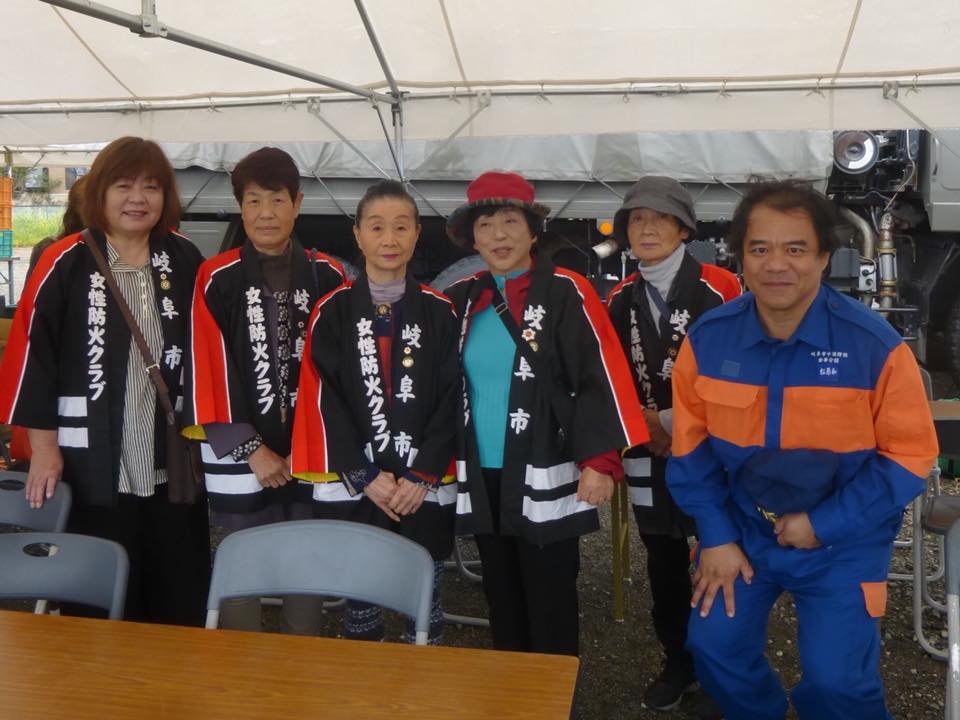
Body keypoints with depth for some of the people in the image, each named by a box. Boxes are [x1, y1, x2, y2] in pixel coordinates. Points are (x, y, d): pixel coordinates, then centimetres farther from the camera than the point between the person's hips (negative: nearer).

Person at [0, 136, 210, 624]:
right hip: (92, 464, -3)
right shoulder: (66, 263, -6)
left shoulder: (184, 259, 5)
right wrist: (43, 444, -6)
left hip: (172, 462, 3)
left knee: (182, 602, 12)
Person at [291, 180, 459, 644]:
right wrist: (365, 476, -8)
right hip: (351, 487, 0)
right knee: (359, 595, 10)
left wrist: (423, 476, -9)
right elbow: (323, 402, -2)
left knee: (425, 596, 10)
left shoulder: (439, 312, 2)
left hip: (425, 488, 0)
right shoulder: (332, 312, 1)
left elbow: (450, 399, 0)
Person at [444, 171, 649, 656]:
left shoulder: (565, 293, -7)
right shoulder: (462, 299, 8)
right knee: (501, 599, 17)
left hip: (545, 480, -5)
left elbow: (602, 378, -12)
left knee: (550, 607, 6)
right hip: (482, 478, 5)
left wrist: (600, 460, -18)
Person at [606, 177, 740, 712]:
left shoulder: (719, 288, -8)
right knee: (665, 567, 13)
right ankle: (679, 664, 30)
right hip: (650, 455, 4)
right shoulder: (620, 301, 6)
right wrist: (647, 421, -6)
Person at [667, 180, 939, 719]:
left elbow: (910, 455, -12)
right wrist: (716, 533, -5)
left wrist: (824, 524, -15)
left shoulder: (876, 345, -20)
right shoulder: (707, 339, -11)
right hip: (742, 526, 3)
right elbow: (693, 444, 0)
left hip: (844, 541, -3)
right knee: (715, 649, 4)